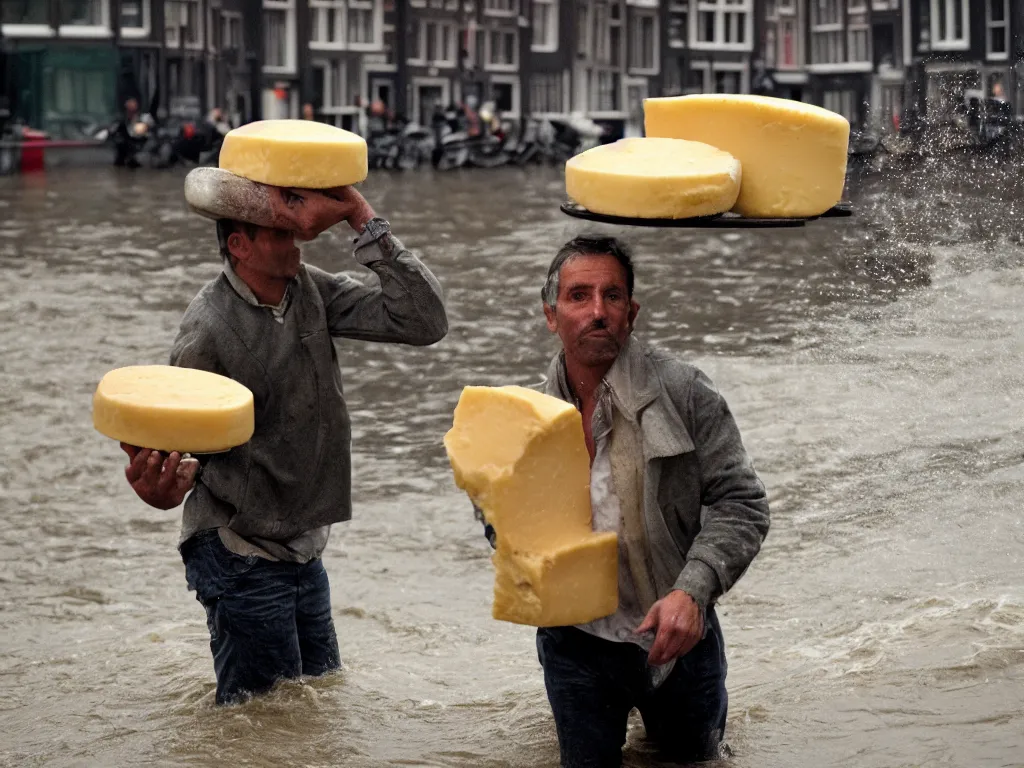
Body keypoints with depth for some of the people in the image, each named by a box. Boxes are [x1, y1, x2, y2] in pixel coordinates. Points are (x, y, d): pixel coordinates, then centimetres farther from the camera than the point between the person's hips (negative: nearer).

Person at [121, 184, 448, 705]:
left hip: (302, 550, 7)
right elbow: (176, 443, -14)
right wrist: (163, 486, -39)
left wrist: (361, 217, -17)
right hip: (241, 558, -7)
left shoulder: (311, 291, -4)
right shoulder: (208, 330, -21)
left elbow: (424, 323, -12)